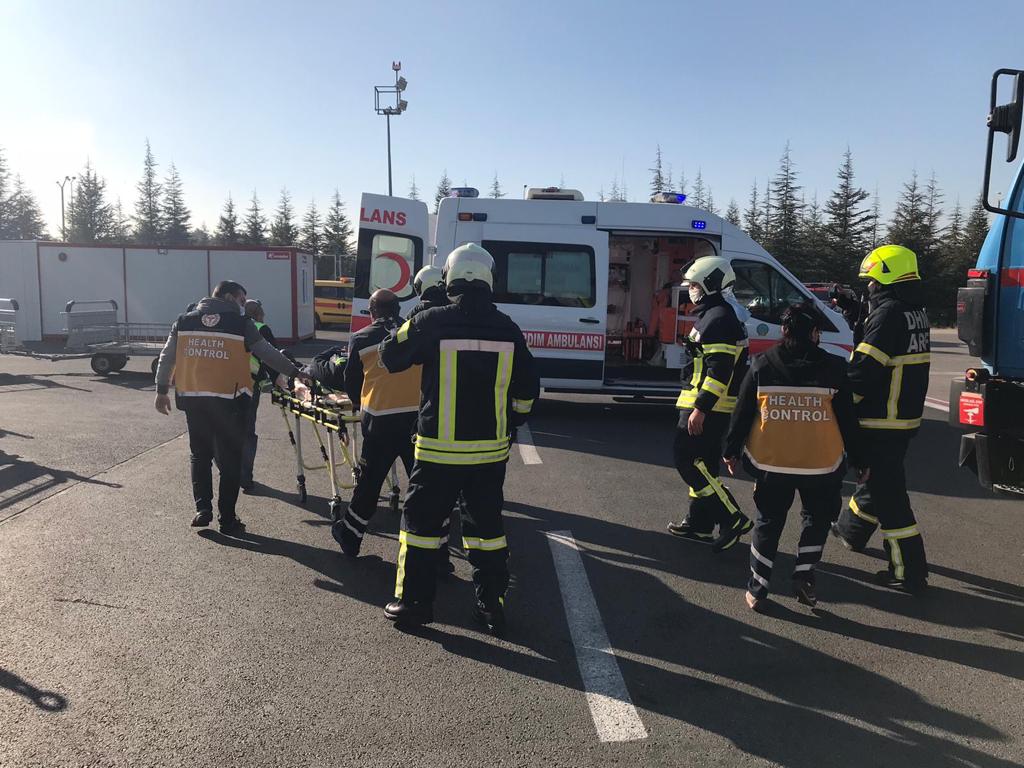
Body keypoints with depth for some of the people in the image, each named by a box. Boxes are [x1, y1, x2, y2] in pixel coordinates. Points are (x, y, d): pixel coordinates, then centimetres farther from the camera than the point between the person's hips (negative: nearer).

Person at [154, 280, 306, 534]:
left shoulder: (184, 321, 10)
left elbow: (167, 357, 10)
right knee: (230, 459, 6)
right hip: (228, 401, -3)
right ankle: (227, 519, 9)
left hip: (192, 399, 4)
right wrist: (295, 372, 11)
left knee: (200, 454, 18)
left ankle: (203, 508, 10)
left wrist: (162, 390, 17)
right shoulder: (241, 323, -2)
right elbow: (268, 354, 1)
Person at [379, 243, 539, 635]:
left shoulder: (432, 322, -10)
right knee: (487, 523, 15)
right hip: (491, 448, 3)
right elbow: (527, 389, 8)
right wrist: (508, 427, 22)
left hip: (439, 448, -3)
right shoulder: (508, 329, 0)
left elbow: (391, 357, 5)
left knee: (422, 519, 11)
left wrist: (412, 326, 23)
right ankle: (492, 604, 21)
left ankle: (413, 601, 18)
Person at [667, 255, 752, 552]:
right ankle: (699, 523, 23)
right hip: (708, 406, 11)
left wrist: (700, 408, -26)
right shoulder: (712, 315, 18)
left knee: (688, 459, -10)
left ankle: (732, 519, -6)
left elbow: (720, 370, -23)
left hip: (706, 407, -11)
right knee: (701, 462, 14)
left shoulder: (719, 319, -16)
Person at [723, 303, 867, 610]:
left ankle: (757, 588, 17)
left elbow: (742, 412, 2)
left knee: (768, 522, 14)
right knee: (817, 517, 22)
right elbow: (847, 419, 1)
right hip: (821, 463, -1)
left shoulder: (762, 364, -1)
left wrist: (731, 450, 12)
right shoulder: (832, 367, -3)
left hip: (770, 461, 1)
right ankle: (804, 575, 11)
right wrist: (858, 459, 11)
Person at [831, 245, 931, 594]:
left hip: (883, 421, -10)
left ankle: (909, 573, 2)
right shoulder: (916, 311, 10)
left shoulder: (888, 313, -19)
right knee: (876, 477, 25)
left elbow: (863, 370, -22)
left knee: (888, 492, -4)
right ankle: (851, 529, 46)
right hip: (907, 415, 10)